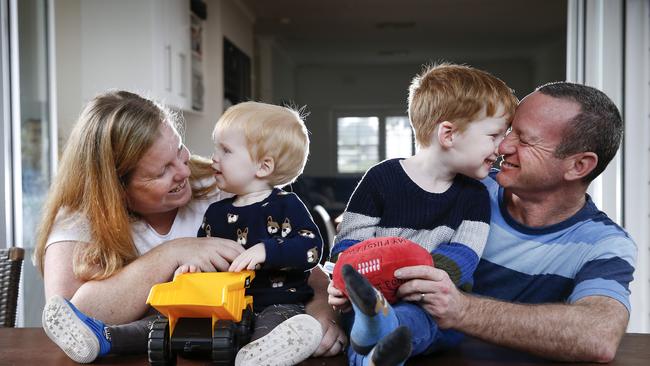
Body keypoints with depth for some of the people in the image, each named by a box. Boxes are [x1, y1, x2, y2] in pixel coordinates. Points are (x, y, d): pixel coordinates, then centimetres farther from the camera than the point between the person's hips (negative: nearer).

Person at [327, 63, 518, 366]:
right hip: (373, 294, 0)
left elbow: (463, 254, -2)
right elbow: (350, 239, 3)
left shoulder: (474, 196, 10)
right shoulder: (381, 178, 1)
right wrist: (343, 279, -20)